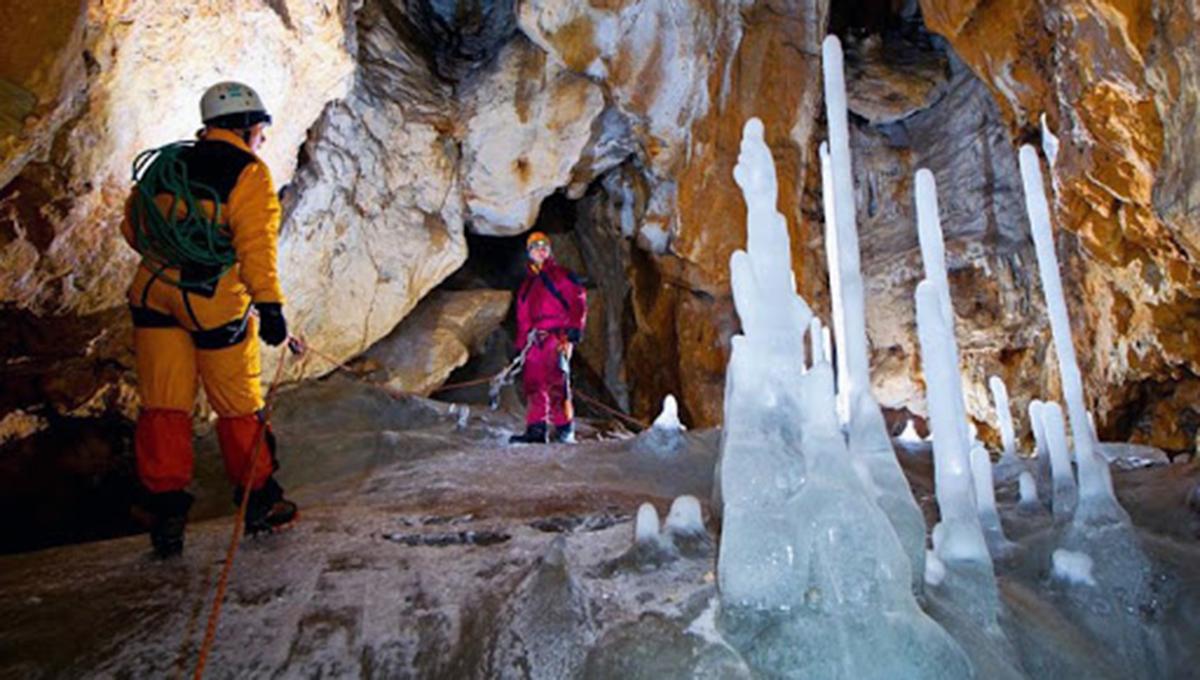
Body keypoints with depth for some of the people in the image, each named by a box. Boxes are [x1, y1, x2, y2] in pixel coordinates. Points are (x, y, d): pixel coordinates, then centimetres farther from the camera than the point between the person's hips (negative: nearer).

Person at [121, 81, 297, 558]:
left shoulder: (165, 163, 13)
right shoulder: (249, 175, -6)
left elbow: (132, 228, 17)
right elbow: (257, 246, -17)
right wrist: (270, 305, -17)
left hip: (153, 296, 5)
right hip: (218, 305, -5)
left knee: (162, 406, 11)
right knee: (239, 408, 8)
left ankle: (166, 506, 9)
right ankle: (259, 504, 22)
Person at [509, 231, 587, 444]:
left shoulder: (562, 276, 9)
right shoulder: (526, 285, 26)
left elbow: (578, 302, 0)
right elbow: (522, 319, 25)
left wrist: (574, 328, -12)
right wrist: (520, 346, 18)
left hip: (557, 335, -6)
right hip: (535, 340, 6)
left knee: (557, 382, -14)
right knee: (533, 383, -2)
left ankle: (565, 429, -12)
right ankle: (536, 429, -2)